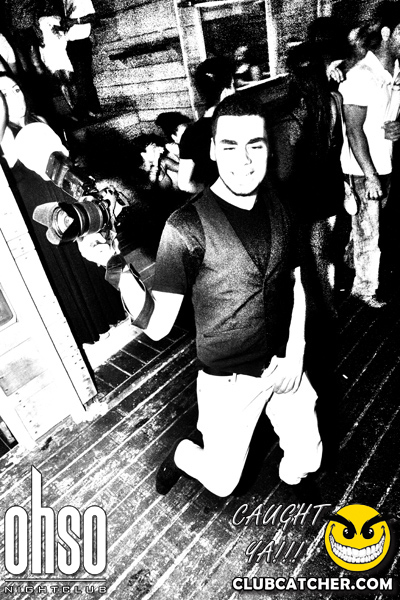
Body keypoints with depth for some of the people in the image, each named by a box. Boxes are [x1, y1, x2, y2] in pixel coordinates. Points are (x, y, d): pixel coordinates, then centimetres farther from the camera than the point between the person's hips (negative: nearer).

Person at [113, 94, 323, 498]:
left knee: (307, 460, 17)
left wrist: (296, 353, -4)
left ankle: (289, 474, 53)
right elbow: (157, 326, -21)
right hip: (228, 378, -4)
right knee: (222, 483, 13)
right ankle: (184, 453, 46)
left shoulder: (278, 205, -4)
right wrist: (118, 268, -36)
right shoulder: (186, 227, -22)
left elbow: (295, 284, 7)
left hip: (284, 366, 5)